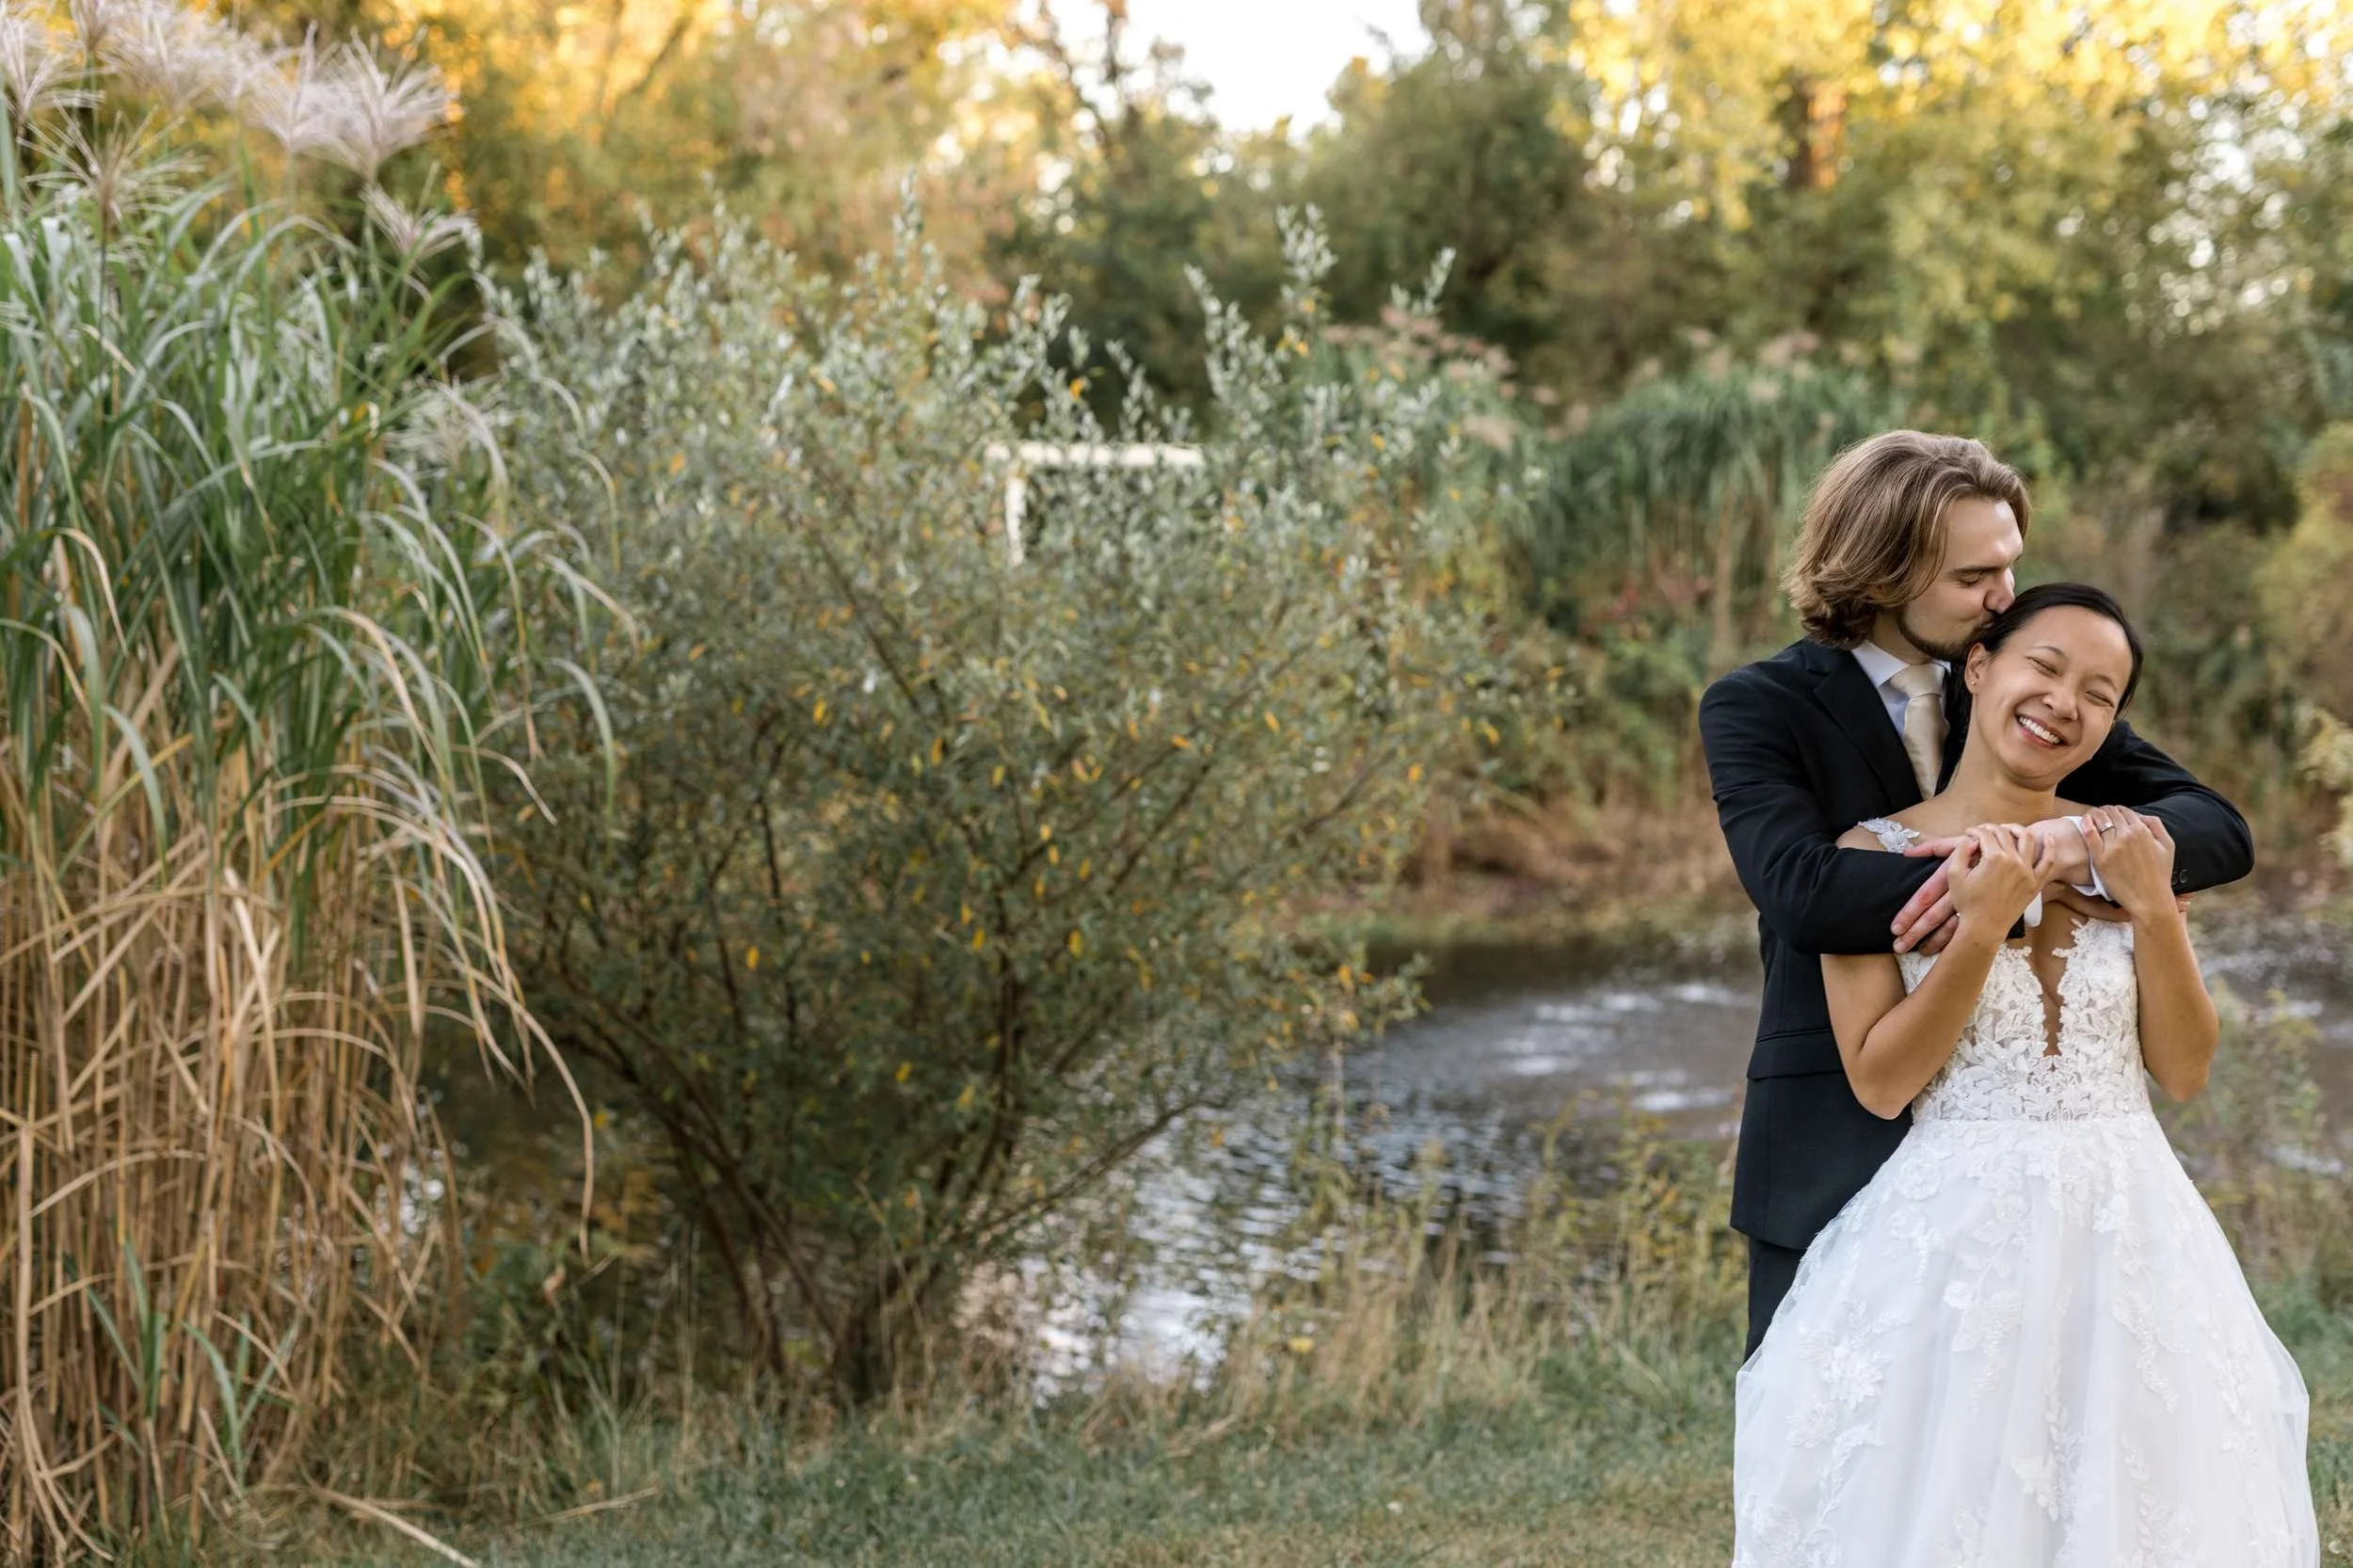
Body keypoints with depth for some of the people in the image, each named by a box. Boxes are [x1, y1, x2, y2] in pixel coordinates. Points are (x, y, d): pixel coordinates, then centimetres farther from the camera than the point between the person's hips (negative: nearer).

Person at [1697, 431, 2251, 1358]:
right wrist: (2046, 887, -25)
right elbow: (1801, 888, -24)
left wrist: (2063, 845, -25)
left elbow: (2221, 831, -3)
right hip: (1839, 1164, -3)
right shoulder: (1756, 710, -5)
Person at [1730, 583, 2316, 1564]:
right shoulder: (1875, 854, -3)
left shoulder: (2128, 849, 6)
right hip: (1953, 1238, -3)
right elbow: (1878, 1081, -9)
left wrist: (2151, 906, -9)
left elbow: (2185, 1071, 3)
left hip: (2127, 1238, 3)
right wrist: (1984, 926, -17)